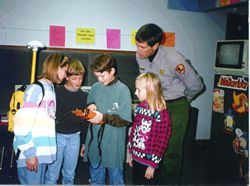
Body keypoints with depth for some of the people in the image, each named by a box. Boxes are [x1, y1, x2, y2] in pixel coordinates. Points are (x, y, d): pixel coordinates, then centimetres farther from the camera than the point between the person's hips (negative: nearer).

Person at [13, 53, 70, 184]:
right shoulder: (36, 88, -12)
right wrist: (29, 152, -17)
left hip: (42, 151, 8)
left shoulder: (50, 88, 13)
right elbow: (23, 123, -17)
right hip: (32, 153, -8)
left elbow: (47, 120, 9)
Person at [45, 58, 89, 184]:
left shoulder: (84, 96, 6)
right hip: (57, 136, -3)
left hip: (74, 137, 3)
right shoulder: (57, 92, -5)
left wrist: (84, 142, 12)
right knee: (52, 173, 3)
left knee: (70, 173, 13)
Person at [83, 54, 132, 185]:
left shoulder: (123, 90, -11)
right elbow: (89, 106, 16)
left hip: (113, 145, -4)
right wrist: (90, 108, -6)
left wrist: (104, 118, -23)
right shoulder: (95, 87, 3)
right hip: (94, 142, 5)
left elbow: (126, 120, -13)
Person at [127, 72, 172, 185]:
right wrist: (131, 153, 11)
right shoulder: (140, 108, 2)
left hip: (149, 163, -6)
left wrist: (153, 165, -14)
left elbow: (161, 142, -17)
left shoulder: (162, 114, -19)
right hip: (136, 159, 6)